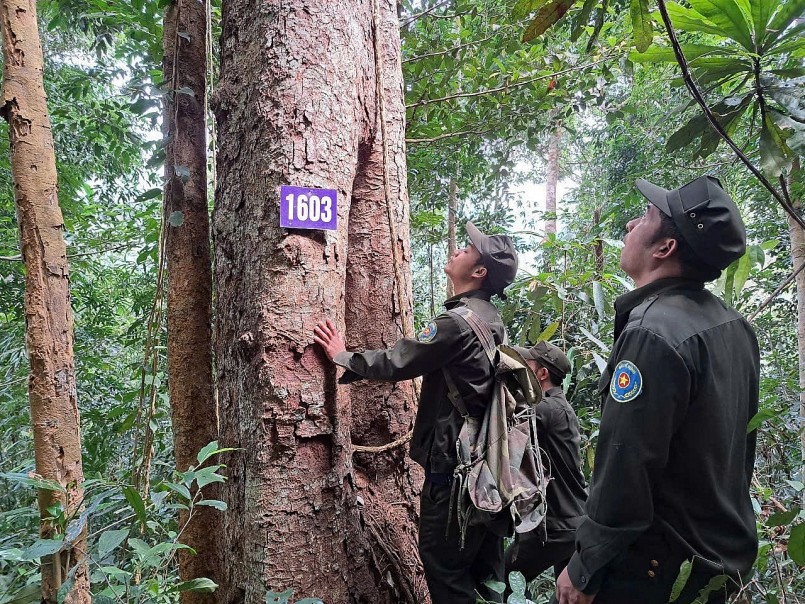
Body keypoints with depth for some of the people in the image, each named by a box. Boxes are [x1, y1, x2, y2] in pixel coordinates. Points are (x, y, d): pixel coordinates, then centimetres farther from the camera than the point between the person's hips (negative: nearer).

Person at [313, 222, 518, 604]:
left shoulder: (459, 321, -20)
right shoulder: (489, 318, 10)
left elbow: (396, 362, -16)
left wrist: (342, 357, 0)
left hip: (453, 457, -9)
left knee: (442, 559, 6)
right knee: (482, 562, 18)